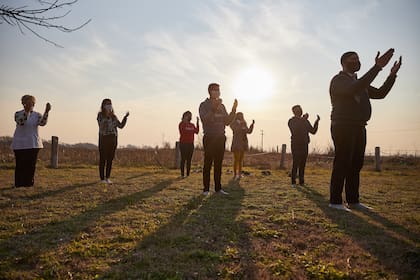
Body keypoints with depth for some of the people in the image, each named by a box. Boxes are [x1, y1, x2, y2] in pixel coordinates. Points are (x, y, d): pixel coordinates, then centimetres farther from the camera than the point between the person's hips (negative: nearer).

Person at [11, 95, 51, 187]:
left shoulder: (37, 115, 5)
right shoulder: (18, 114, 0)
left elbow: (42, 123, -17)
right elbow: (21, 122, -22)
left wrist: (46, 111, -32)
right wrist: (27, 111, -35)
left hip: (33, 144, 2)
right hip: (20, 144, -2)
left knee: (31, 165, 4)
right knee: (20, 165, -1)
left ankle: (29, 184, 13)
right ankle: (18, 185, 7)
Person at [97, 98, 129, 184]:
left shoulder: (113, 116, 13)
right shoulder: (100, 115, -1)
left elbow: (121, 126, 5)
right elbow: (101, 124, -19)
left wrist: (125, 117, -5)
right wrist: (107, 115, -28)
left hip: (113, 139, 5)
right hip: (104, 139, -4)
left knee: (110, 159, 7)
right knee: (103, 159, -1)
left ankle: (107, 178, 16)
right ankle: (102, 178, 7)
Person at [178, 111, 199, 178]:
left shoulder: (192, 125, 14)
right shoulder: (181, 124, -2)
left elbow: (197, 131, 1)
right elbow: (182, 131, -19)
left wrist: (197, 122, 0)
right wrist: (185, 121, -22)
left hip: (191, 144, 5)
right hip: (183, 143, -5)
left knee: (189, 160, 6)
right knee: (183, 159, -4)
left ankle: (188, 174, 10)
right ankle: (182, 174, 0)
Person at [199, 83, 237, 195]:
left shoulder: (221, 106, 16)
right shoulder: (204, 105, -2)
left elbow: (227, 122, 11)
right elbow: (205, 119, -18)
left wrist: (233, 110, -1)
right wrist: (214, 108, -28)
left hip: (220, 138, 6)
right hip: (209, 138, -6)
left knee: (218, 163, 7)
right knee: (208, 163, -5)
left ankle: (218, 188, 12)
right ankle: (206, 189, 0)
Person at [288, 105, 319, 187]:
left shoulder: (306, 121, 13)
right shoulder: (291, 121, -2)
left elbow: (313, 131, 11)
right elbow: (296, 129, -21)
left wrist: (317, 121, -1)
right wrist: (303, 119, -23)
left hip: (304, 145, 5)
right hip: (296, 145, -4)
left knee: (303, 164, 4)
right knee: (295, 164, -8)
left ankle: (301, 181, 9)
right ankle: (293, 182, -2)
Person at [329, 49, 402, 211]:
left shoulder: (360, 84, 24)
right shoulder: (338, 80, -5)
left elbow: (380, 94, 21)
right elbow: (354, 90, -26)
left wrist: (392, 74, 9)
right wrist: (377, 67, -27)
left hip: (358, 128, 9)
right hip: (343, 127, -9)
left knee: (356, 164, 6)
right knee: (342, 163, -11)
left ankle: (353, 200, 11)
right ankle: (335, 201, -8)